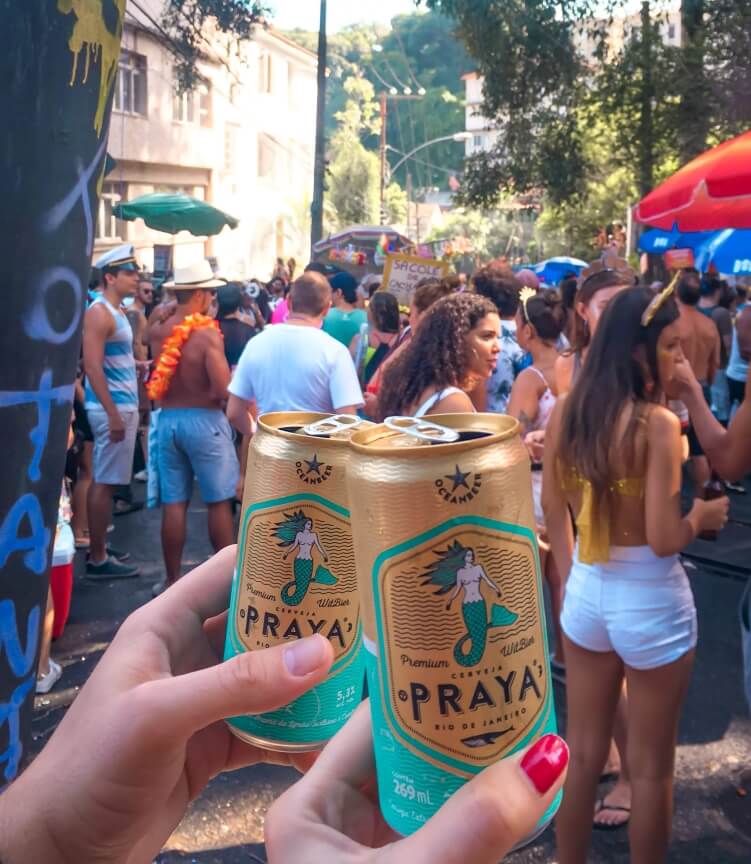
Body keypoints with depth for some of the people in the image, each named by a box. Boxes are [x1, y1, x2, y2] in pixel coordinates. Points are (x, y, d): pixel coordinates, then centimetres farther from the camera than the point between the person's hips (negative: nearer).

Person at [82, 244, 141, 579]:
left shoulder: (116, 311, 16)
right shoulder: (100, 312, -14)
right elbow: (92, 366, -22)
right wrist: (113, 413, -25)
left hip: (123, 405, 10)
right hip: (113, 408, -10)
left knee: (103, 481, 14)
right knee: (105, 483, -5)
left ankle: (97, 549, 22)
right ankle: (98, 559, 1)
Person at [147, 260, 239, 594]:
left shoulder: (158, 332, 3)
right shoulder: (207, 333, -15)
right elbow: (223, 388, -21)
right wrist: (207, 396, -1)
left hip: (167, 420, 5)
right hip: (203, 420, -5)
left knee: (173, 503, 9)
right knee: (219, 501, 7)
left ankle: (172, 578, 16)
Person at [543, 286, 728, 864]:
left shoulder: (566, 411, -2)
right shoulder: (658, 423, -20)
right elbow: (664, 540, -21)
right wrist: (704, 517, -1)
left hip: (586, 592, 6)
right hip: (651, 601, -6)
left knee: (583, 754, 22)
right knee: (650, 768, 14)